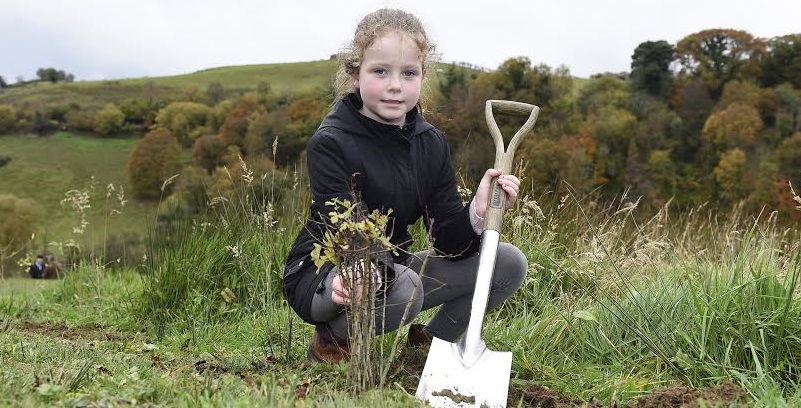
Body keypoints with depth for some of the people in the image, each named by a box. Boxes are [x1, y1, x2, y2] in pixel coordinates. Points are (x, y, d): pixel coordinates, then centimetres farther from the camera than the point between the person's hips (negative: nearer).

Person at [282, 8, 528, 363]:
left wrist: (477, 214, -27)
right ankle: (331, 337, -8)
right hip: (322, 274, -6)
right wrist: (363, 272, -49)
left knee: (509, 263, -4)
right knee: (403, 287, -39)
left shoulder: (431, 144, -1)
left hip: (391, 267, 6)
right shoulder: (330, 143, -18)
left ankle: (431, 339, 11)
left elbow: (448, 243, -6)